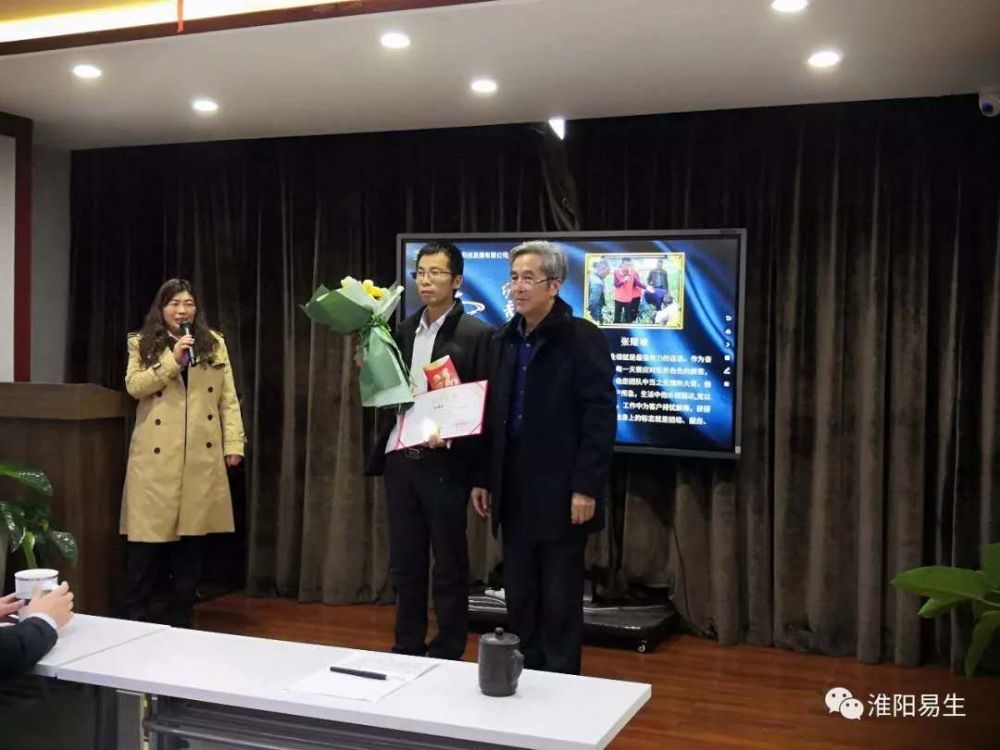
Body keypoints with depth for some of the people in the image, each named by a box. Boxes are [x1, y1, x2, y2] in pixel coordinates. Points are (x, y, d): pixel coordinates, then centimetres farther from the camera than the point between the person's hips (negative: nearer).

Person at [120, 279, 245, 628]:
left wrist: (233, 444, 1)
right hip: (157, 454, -2)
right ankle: (136, 619, 10)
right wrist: (172, 360, -15)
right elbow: (134, 386, -8)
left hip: (202, 454, 2)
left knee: (192, 541, 6)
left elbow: (228, 398, 8)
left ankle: (181, 619, 17)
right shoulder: (142, 344, 7)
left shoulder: (214, 343, 11)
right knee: (149, 537, -2)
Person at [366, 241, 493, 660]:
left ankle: (447, 657, 18)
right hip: (399, 457, 6)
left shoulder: (475, 334, -7)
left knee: (449, 563, 6)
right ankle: (407, 648, 28)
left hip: (444, 463, -6)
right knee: (404, 562, 14)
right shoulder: (404, 330, 11)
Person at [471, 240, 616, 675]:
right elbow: (492, 415, 14)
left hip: (561, 494, -6)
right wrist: (483, 478, 10)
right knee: (519, 599, 12)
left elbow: (600, 418, -13)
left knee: (561, 602, 5)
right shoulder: (503, 340, 11)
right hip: (514, 492, 6)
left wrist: (585, 488, -17)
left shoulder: (583, 338, -9)